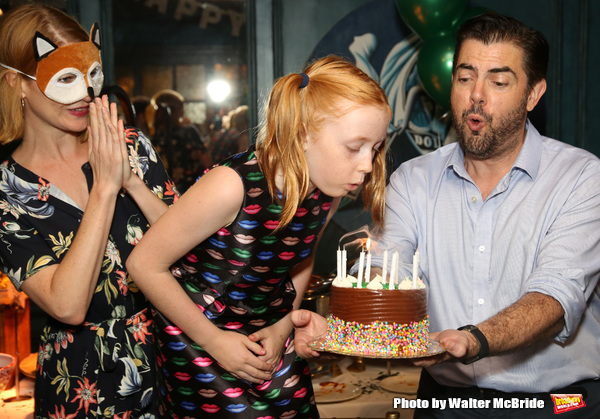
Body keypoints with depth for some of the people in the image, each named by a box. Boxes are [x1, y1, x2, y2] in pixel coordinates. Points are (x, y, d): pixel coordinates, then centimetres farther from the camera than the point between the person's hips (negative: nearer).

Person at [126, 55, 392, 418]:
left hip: (270, 337, 5)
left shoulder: (330, 189, -11)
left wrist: (284, 326, 0)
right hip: (198, 340, -5)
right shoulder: (233, 186, -30)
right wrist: (213, 338, -14)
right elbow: (146, 265, -20)